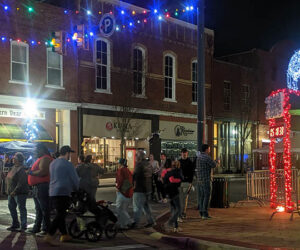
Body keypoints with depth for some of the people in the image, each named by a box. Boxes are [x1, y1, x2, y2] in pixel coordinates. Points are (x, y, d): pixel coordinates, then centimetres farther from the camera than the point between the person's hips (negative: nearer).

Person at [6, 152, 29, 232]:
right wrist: (8, 190, 13)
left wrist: (15, 191, -23)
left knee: (21, 208, -3)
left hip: (20, 193, -10)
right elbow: (9, 179, 20)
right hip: (11, 192, 10)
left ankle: (23, 226, 2)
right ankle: (15, 224, 27)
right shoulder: (13, 167, 13)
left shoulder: (22, 169, -17)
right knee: (11, 207, 15)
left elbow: (21, 182, -23)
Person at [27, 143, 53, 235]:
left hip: (42, 187, -11)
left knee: (44, 209, -7)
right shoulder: (41, 159, 21)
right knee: (38, 209, 16)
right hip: (37, 187, 11)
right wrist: (30, 171, 15)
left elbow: (43, 172, -26)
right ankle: (37, 227, 24)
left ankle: (46, 229, -3)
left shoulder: (45, 159, -14)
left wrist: (31, 172, -15)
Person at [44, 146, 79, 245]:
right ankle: (49, 236, -16)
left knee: (60, 214, 16)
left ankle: (64, 235, 24)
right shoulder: (68, 164, -9)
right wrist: (75, 189, 17)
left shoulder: (53, 163, 15)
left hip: (52, 192, 8)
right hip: (63, 192, -8)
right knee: (60, 215, -8)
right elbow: (75, 179, -5)